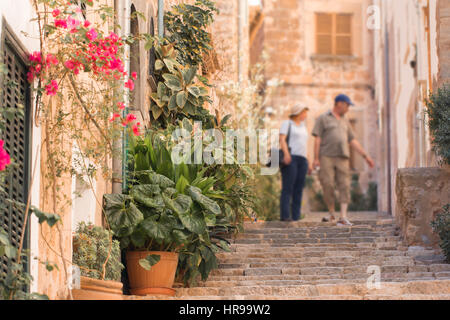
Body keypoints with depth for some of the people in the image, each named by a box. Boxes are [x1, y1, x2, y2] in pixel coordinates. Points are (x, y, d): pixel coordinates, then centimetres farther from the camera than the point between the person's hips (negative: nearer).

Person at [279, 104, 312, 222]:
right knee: (287, 188, -14)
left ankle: (296, 217, 0)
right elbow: (282, 139, -10)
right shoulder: (287, 123, 3)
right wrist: (286, 153, -26)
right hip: (289, 158, -7)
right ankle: (285, 216, -19)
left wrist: (308, 163, 19)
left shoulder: (302, 125, 23)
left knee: (298, 190, 1)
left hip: (302, 159, 7)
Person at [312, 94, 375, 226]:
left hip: (342, 158, 4)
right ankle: (332, 214, 8)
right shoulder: (323, 119, 4)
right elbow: (317, 139, -2)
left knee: (344, 186, -8)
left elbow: (353, 141, 21)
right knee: (328, 186, -9)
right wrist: (316, 159, -10)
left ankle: (343, 218, -14)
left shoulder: (344, 121, 21)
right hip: (326, 157, -4)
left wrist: (366, 156, 15)